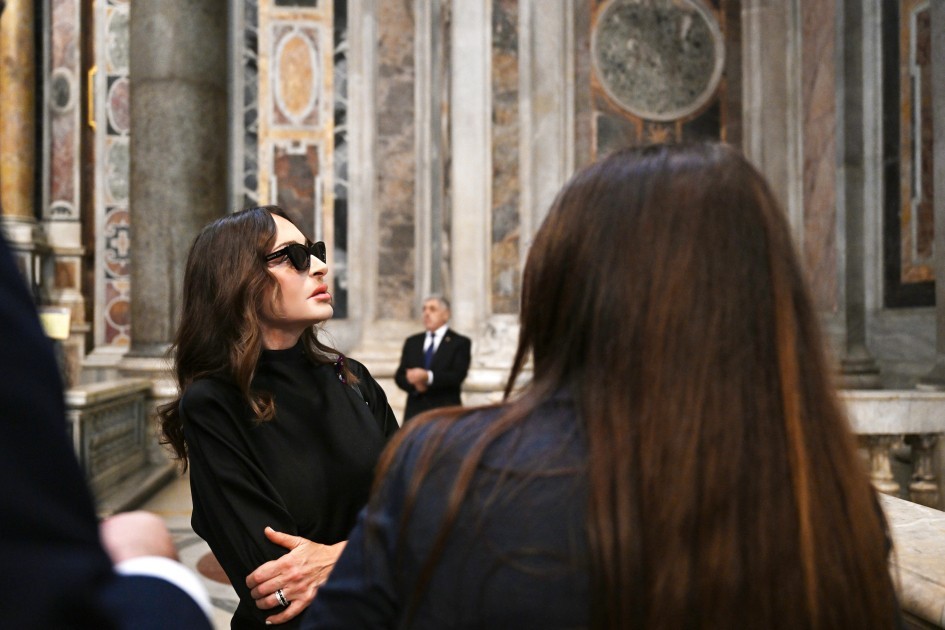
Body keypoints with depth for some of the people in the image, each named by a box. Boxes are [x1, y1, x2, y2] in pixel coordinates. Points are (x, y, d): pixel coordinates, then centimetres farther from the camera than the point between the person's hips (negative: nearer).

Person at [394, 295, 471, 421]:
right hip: (415, 411, 4)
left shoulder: (460, 342, 3)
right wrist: (414, 384, -11)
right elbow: (399, 376, 11)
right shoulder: (412, 342, 17)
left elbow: (458, 375, -9)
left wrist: (428, 377, -23)